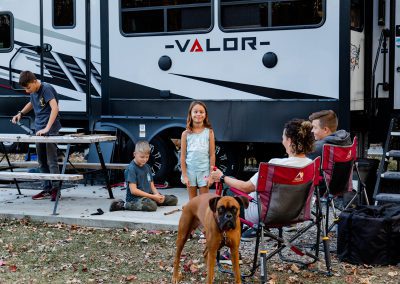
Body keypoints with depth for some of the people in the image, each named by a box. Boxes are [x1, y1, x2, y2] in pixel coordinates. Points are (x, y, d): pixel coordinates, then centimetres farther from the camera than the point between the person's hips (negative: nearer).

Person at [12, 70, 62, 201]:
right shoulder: (33, 92, 7)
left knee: (51, 161, -8)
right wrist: (20, 113, 14)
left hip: (50, 130, -9)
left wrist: (47, 128, -33)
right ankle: (47, 189, 17)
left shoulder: (46, 88, -18)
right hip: (39, 130, 9)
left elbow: (55, 108, -28)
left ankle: (56, 189, -2)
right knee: (42, 162, 11)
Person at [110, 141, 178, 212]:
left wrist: (157, 195, -9)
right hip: (135, 198, -7)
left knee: (173, 199, 2)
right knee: (152, 205, -39)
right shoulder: (131, 169, -12)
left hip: (148, 196, 7)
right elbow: (133, 190, -19)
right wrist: (153, 197, -20)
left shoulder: (147, 167, 12)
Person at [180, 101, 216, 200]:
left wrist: (211, 174, -4)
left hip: (204, 170, -1)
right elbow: (183, 156, 1)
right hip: (190, 170, 1)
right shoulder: (186, 134, 0)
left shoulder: (209, 132, -1)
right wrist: (184, 175, -3)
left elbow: (212, 154, 0)